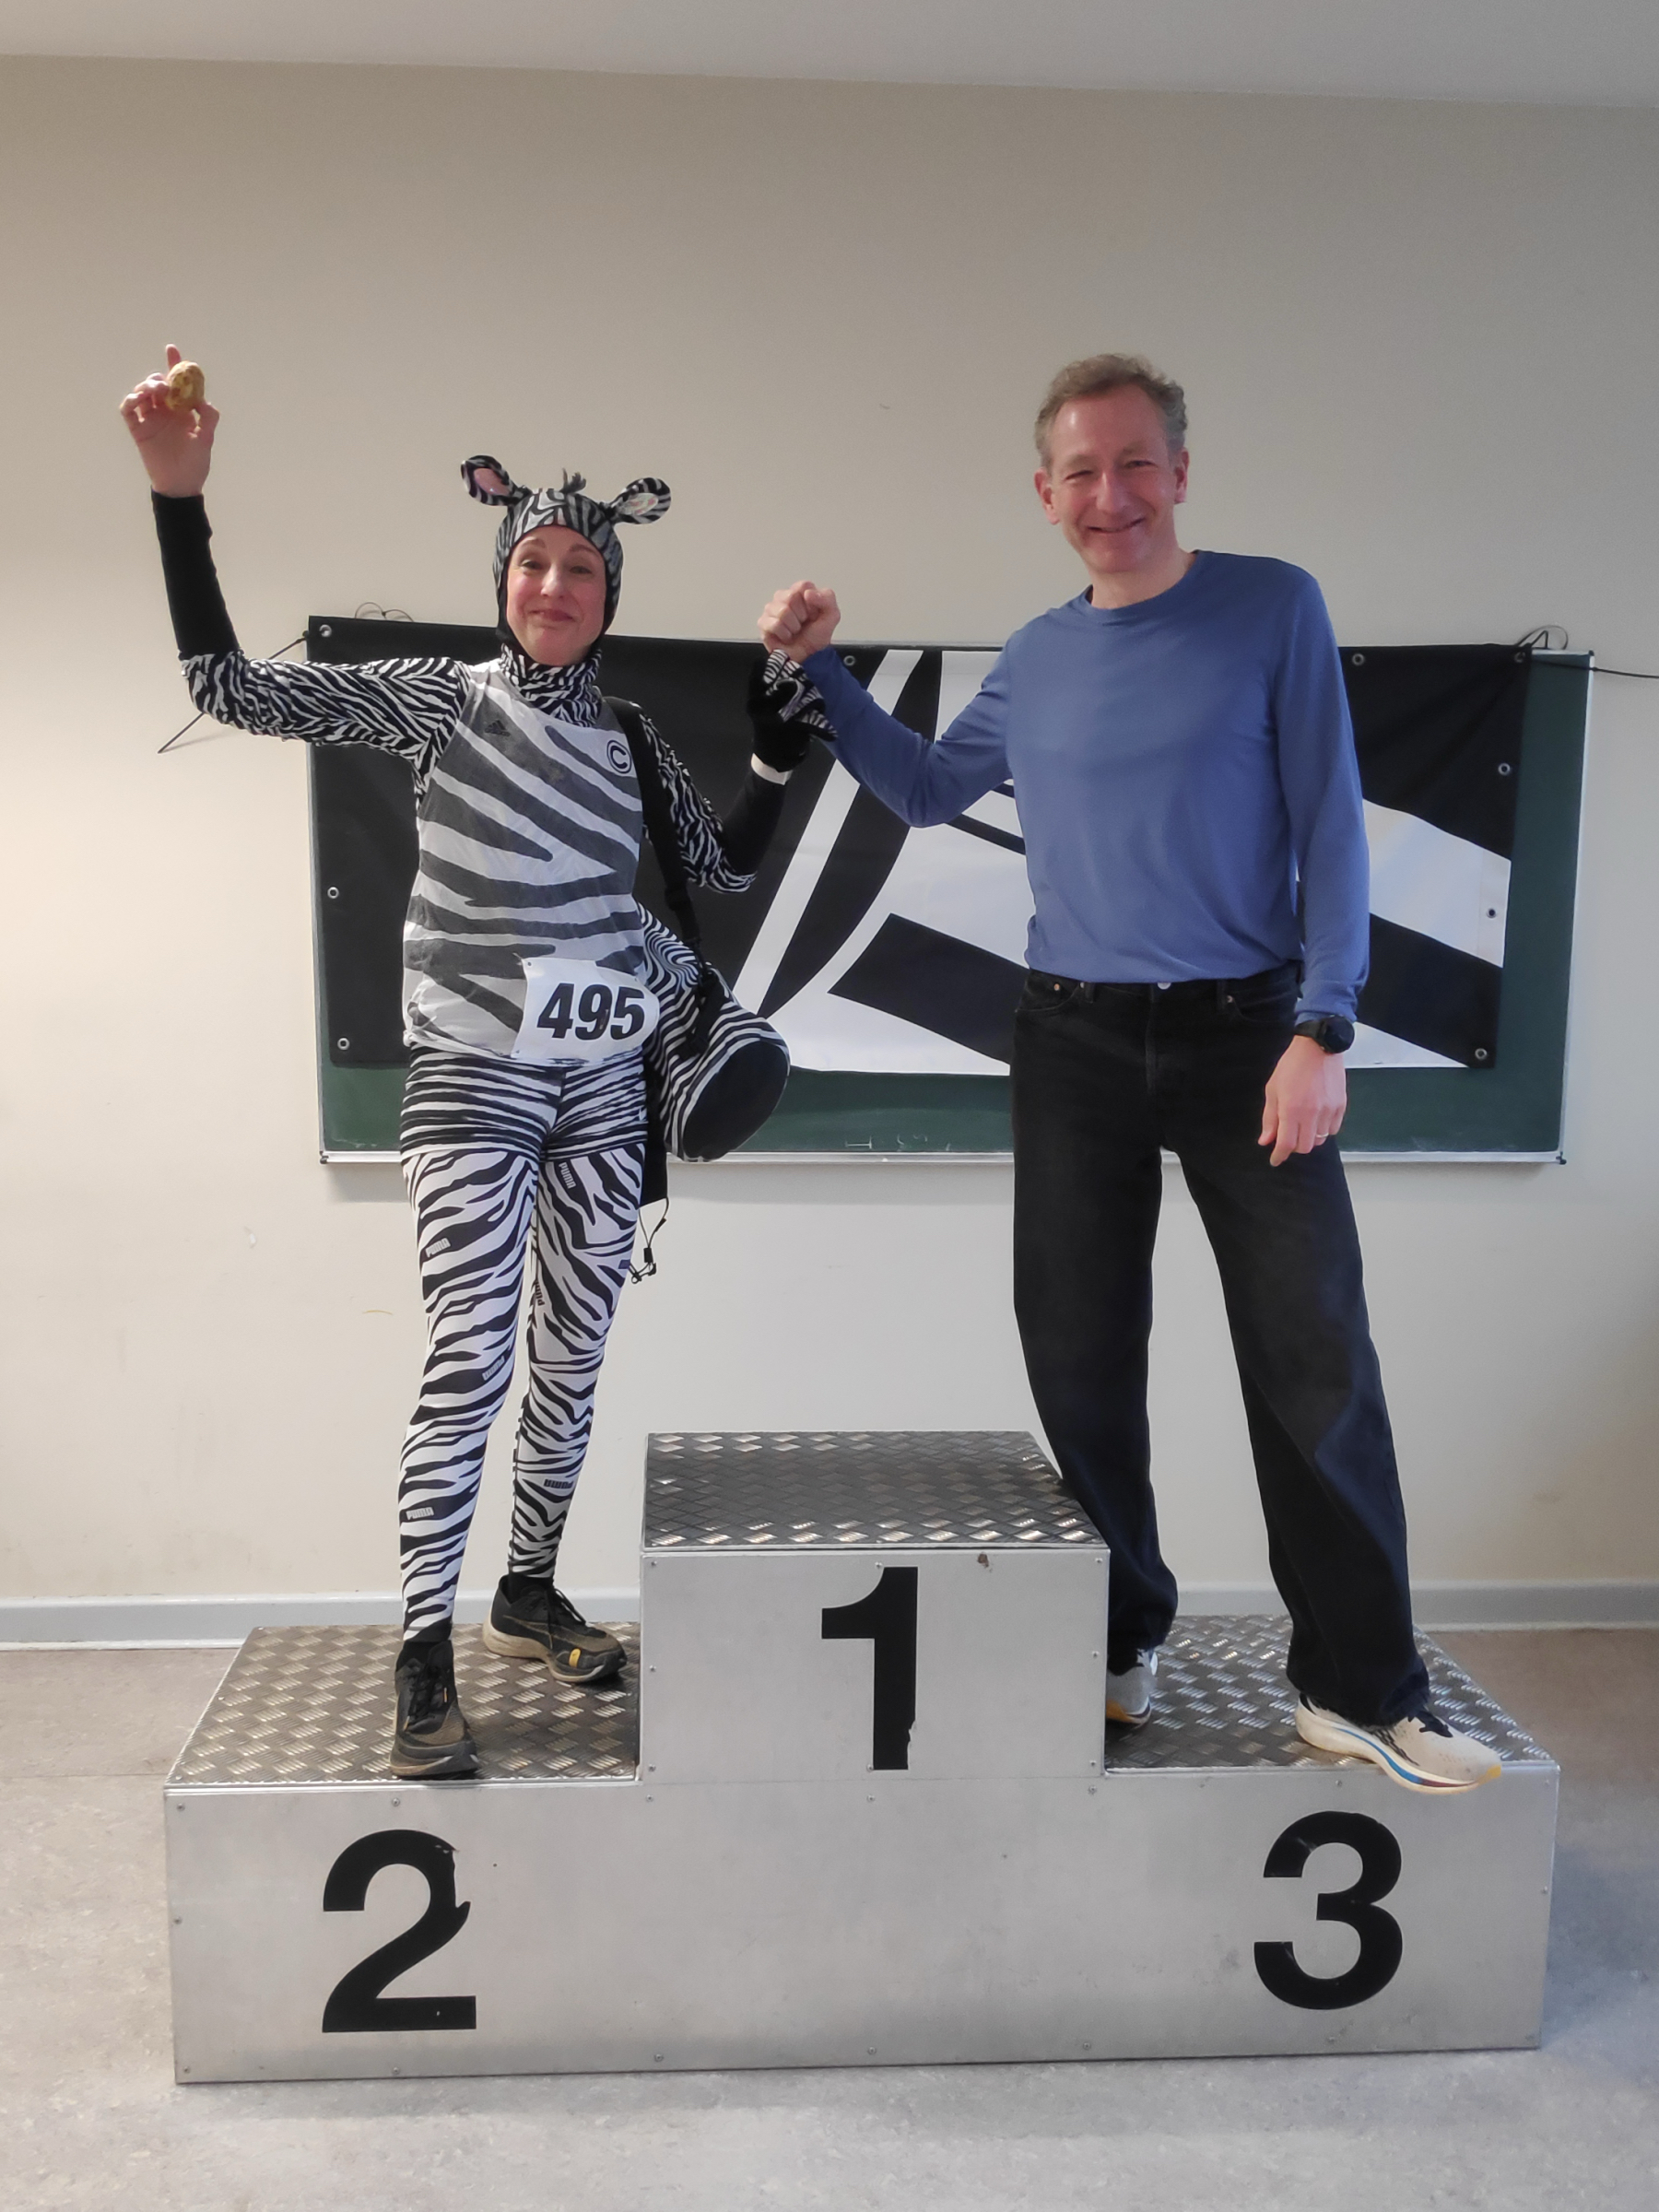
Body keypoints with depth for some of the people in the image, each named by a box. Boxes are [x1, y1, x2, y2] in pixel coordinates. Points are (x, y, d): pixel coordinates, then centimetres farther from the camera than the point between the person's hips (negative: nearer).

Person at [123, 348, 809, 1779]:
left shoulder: (629, 737, 9)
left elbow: (729, 865, 14)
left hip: (601, 1084, 5)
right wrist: (180, 492, -16)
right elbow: (229, 684, -8)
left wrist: (784, 743, 2)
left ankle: (530, 1592, 27)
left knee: (573, 1353, 10)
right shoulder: (438, 701, -3)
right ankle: (427, 1659, 0)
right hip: (472, 1082, -4)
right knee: (470, 1360, -11)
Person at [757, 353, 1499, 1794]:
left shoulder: (1273, 609, -1)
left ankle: (1363, 1687, 11)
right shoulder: (1034, 662, 10)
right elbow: (928, 789, 23)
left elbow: (1330, 827, -5)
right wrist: (817, 675, 12)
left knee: (1318, 1371, -2)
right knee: (1081, 1365, 7)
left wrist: (1320, 1028, -13)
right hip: (1074, 1048, 4)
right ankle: (1121, 1643, 25)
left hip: (1246, 1037, -3)